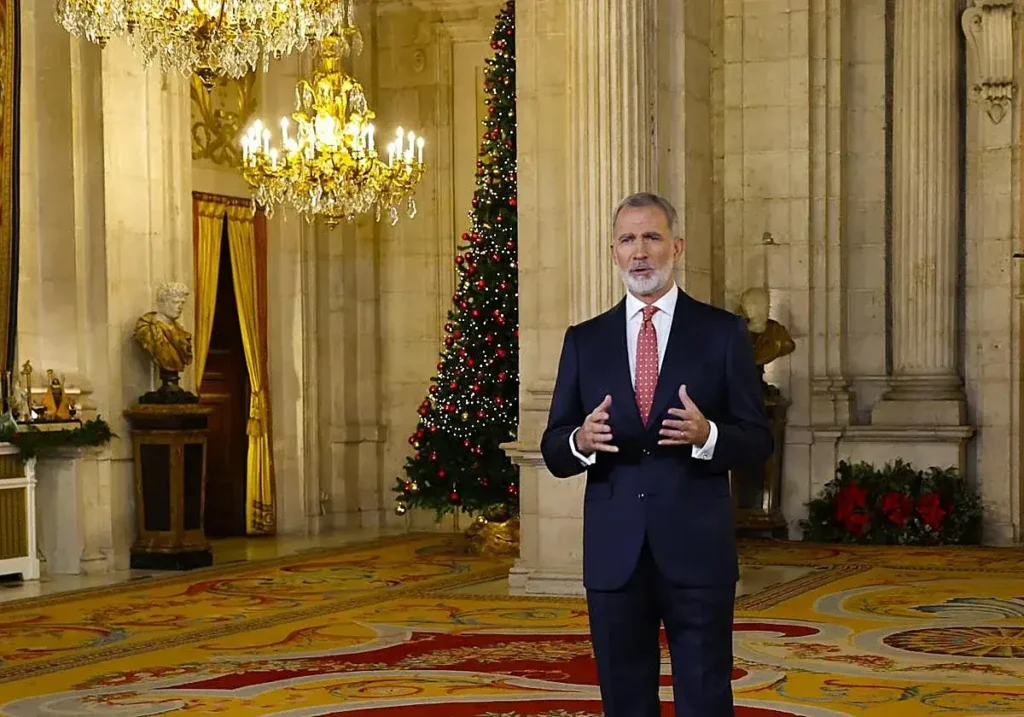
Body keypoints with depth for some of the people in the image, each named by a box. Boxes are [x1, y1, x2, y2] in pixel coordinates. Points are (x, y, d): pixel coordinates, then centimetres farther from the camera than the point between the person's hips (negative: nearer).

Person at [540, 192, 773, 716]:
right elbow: (553, 450, 7)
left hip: (697, 550, -2)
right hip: (613, 554, 2)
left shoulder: (722, 332, 3)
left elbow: (758, 440, 1)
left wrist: (708, 436, -20)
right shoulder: (584, 340, 9)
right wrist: (580, 441, -16)